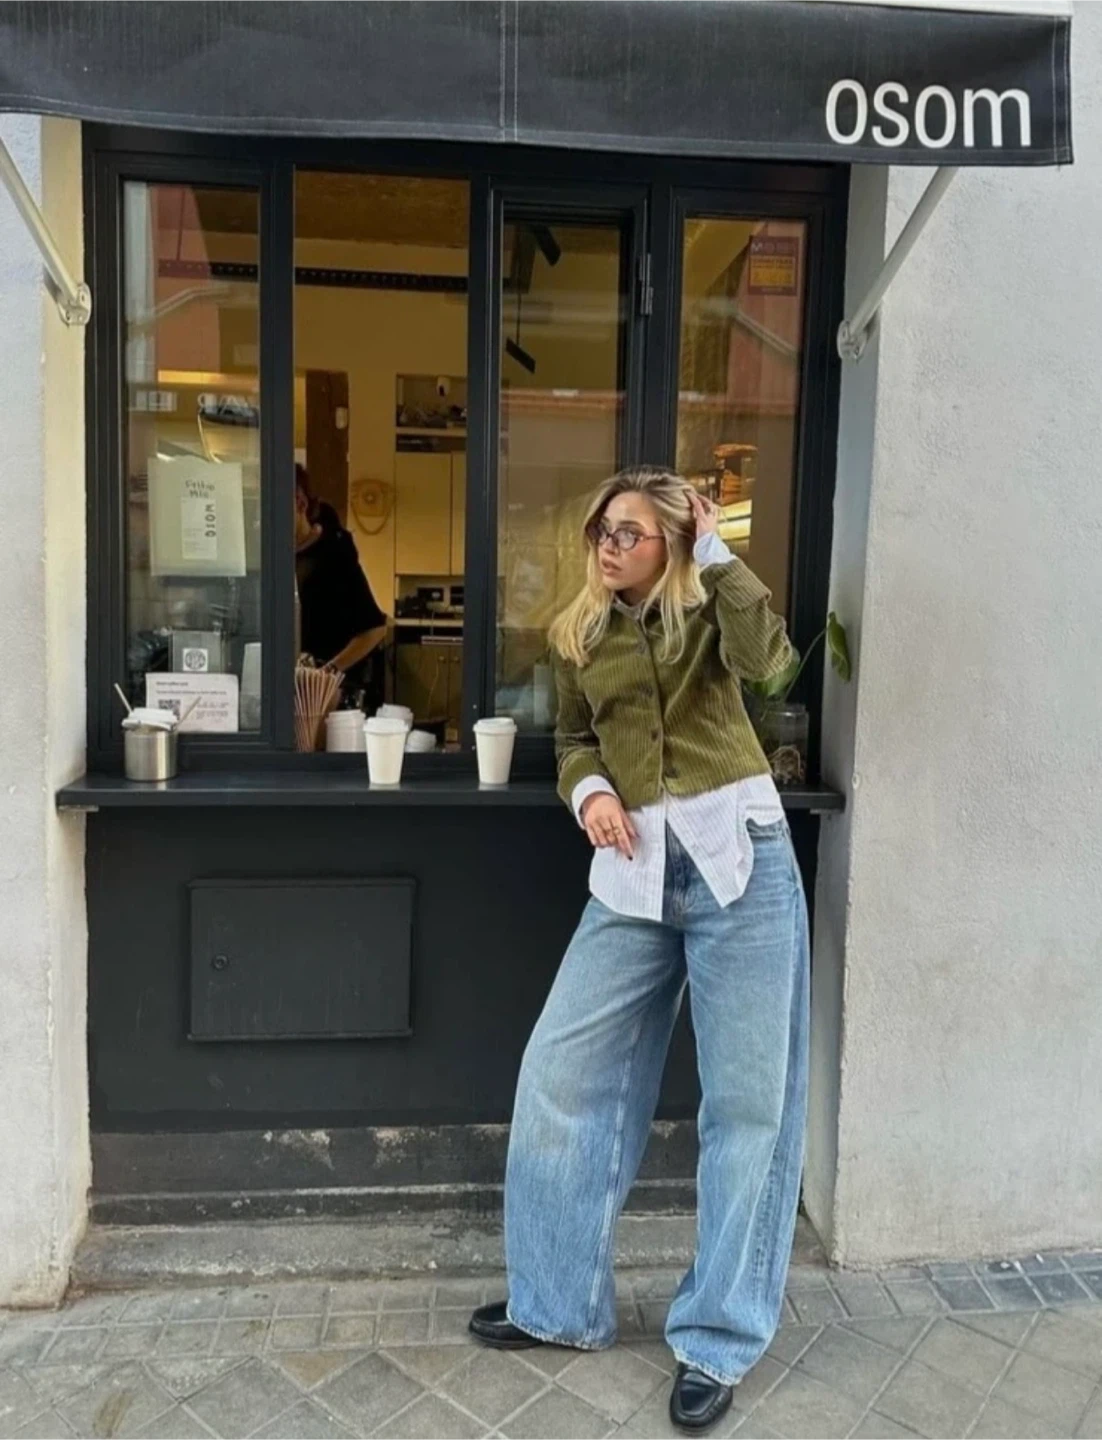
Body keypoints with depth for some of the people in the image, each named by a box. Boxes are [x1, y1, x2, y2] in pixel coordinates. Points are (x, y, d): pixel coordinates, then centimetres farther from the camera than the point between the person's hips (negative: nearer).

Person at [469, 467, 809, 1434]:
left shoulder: (707, 609, 3)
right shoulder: (578, 636, 13)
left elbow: (765, 657, -19)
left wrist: (716, 550, -9)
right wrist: (590, 791, -2)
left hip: (737, 857, -3)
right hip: (636, 873, 4)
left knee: (747, 1100, 4)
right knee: (561, 1073, 5)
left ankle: (717, 1340, 23)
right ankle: (561, 1302, 27)